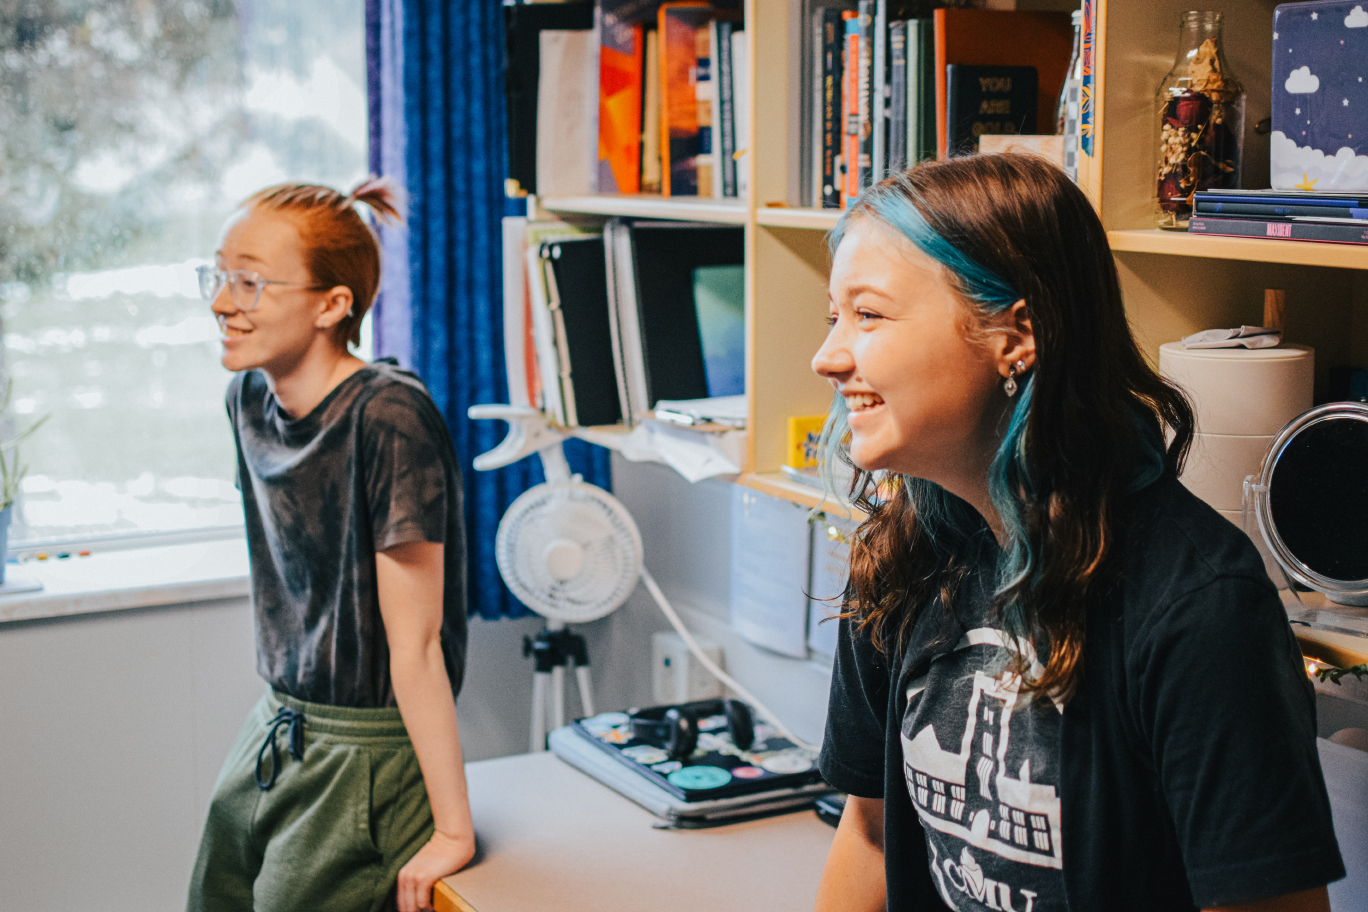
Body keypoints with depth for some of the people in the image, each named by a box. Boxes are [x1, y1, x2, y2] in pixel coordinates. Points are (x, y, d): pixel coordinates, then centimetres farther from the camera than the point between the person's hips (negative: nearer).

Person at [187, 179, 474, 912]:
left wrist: (453, 832, -19)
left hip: (363, 764, -8)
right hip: (269, 741, 8)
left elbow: (415, 643, -22)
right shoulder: (250, 398, 2)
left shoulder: (389, 417, -22)